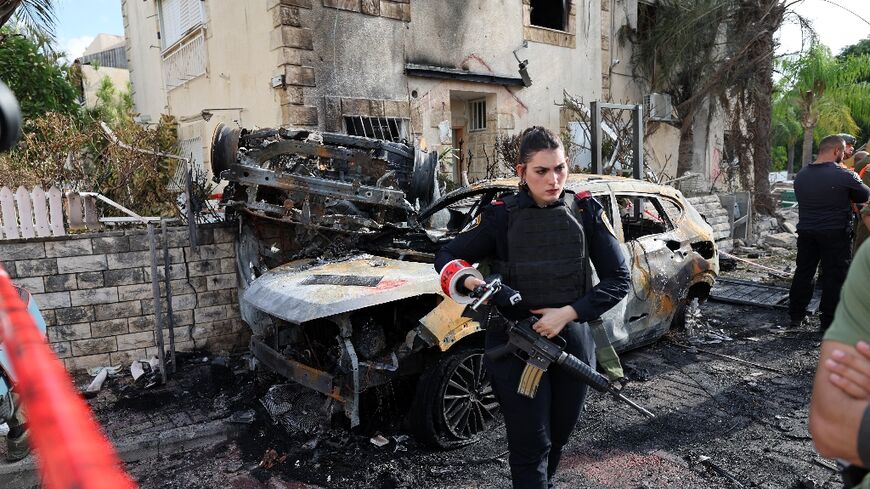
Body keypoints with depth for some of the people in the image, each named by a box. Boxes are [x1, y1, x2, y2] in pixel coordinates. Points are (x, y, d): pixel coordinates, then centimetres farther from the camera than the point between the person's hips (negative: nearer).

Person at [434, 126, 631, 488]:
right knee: (530, 449, 0)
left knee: (557, 440, 18)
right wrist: (467, 281, -21)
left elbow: (619, 280, -3)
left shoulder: (586, 212, -2)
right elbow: (446, 257, 2)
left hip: (573, 342, 3)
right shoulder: (502, 216, -6)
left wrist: (568, 313, -16)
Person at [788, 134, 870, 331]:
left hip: (806, 232, 5)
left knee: (803, 273, 14)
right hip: (836, 234, -5)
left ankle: (796, 315, 21)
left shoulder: (801, 175, 3)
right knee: (834, 277, 5)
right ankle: (829, 321, 10)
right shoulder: (844, 176, -15)